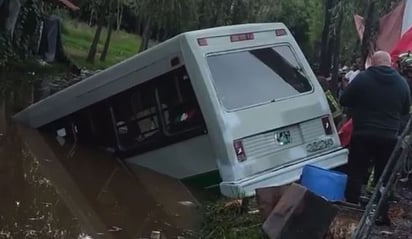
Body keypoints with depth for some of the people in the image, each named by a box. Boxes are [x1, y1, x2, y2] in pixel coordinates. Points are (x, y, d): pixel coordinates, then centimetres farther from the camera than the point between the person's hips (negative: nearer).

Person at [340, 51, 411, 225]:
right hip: (390, 137, 3)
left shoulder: (362, 78, -8)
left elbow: (344, 101, -1)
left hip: (363, 135, -3)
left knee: (356, 174, 6)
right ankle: (382, 215, 17)